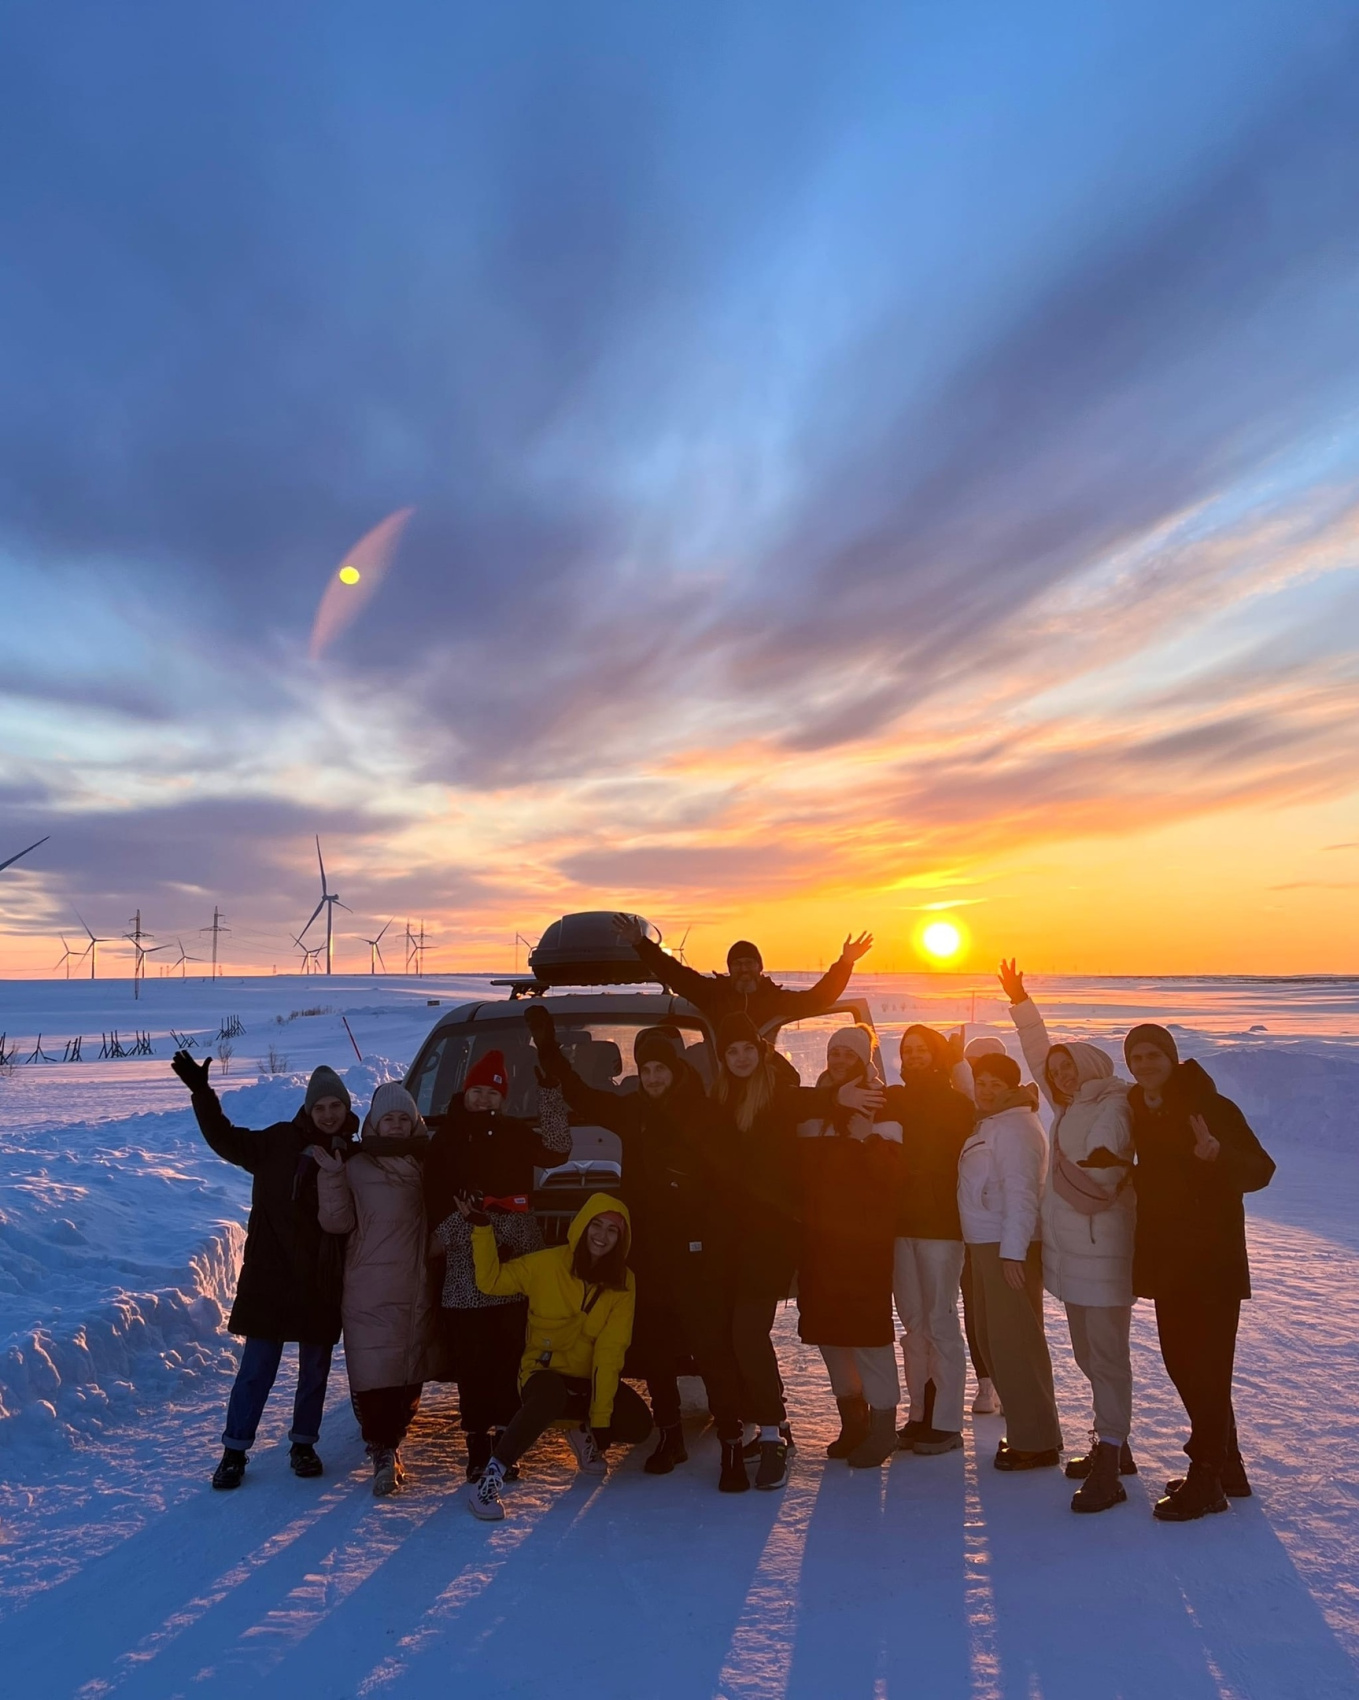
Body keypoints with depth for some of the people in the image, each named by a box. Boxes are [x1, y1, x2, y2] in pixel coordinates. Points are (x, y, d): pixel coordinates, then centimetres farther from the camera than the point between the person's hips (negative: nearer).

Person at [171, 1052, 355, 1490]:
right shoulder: (281, 1141, -4)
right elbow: (227, 1140, -7)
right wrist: (201, 1092, -15)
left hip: (325, 1280, 2)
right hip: (272, 1273, -2)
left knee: (315, 1367, 13)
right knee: (257, 1365, 3)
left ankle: (303, 1444, 30)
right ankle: (234, 1450, 17)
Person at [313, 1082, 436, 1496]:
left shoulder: (424, 1165, 10)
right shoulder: (356, 1165, 2)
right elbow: (337, 1221, -7)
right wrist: (330, 1174, -17)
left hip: (417, 1290, 3)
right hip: (369, 1293, -3)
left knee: (411, 1371, 7)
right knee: (375, 1371, -9)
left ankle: (389, 1441, 22)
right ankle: (384, 1454, -3)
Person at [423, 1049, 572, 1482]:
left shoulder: (516, 1133, 11)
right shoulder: (445, 1139, 11)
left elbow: (555, 1152, -5)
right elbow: (434, 1199, 7)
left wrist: (550, 1093, -10)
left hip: (516, 1260, 0)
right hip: (465, 1268, 0)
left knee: (511, 1356, 1)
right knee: (471, 1360, 1)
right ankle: (477, 1443, 10)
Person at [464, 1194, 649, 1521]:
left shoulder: (623, 1282, -9)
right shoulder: (547, 1264, -14)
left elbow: (610, 1351, -14)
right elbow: (491, 1281, -12)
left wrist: (601, 1415, -20)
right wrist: (482, 1228, -25)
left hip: (590, 1379, 4)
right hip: (545, 1374, -4)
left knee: (638, 1424, -16)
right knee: (552, 1395, -38)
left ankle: (585, 1434, 18)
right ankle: (490, 1478, -25)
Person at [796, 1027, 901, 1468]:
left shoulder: (877, 1107, -5)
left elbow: (891, 1173, -14)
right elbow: (798, 1166, 16)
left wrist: (864, 1134, -24)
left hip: (864, 1237, -6)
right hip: (818, 1236, 6)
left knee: (867, 1328, -4)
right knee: (826, 1326, 11)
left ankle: (883, 1422, 9)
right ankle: (851, 1416, 27)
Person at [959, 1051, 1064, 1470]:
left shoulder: (1014, 1126, -14)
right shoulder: (987, 1125, 16)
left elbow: (1020, 1192, -20)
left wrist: (1012, 1252, -23)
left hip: (1010, 1248, -10)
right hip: (986, 1245, 10)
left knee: (1014, 1342, -5)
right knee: (995, 1339, 15)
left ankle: (1035, 1442, 4)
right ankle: (1024, 1429, 26)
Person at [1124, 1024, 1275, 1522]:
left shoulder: (1211, 1107, -14)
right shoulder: (1140, 1110, 7)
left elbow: (1260, 1170, -20)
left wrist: (1216, 1153, -37)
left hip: (1211, 1258, -8)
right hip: (1167, 1257, 8)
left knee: (1206, 1368, -2)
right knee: (1182, 1363, 15)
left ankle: (1206, 1481, 9)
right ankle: (1226, 1468, 30)